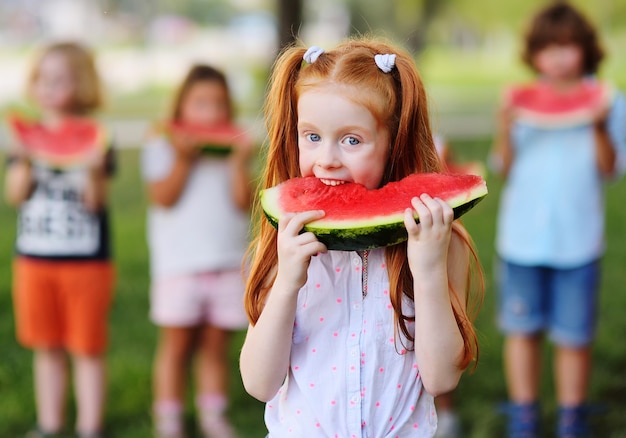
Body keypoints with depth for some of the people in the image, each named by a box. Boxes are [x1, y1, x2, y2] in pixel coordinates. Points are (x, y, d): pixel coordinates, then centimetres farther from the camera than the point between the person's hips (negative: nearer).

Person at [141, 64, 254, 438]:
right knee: (177, 343, 1)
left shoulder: (233, 148, 9)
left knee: (216, 345, 8)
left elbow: (243, 203, -2)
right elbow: (163, 198, -10)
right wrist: (183, 159, -16)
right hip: (178, 263, -2)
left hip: (228, 263, 2)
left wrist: (239, 162, -11)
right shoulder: (163, 147, 3)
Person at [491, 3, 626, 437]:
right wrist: (505, 128, -12)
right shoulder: (523, 101, 6)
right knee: (522, 328, 9)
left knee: (574, 335, 3)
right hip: (522, 235, 2)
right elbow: (506, 169, 4)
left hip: (577, 240, -1)